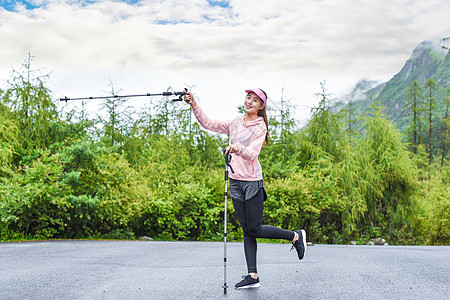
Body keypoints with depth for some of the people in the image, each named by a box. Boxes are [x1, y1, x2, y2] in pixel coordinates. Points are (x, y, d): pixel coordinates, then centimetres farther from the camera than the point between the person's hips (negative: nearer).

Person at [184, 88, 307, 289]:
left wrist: (238, 148, -38)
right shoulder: (235, 124, 12)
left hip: (252, 182, -5)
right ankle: (253, 276, 8)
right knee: (247, 231, 5)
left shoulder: (260, 127, -5)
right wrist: (194, 105, -4)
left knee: (255, 229, -2)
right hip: (236, 182, 5)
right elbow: (208, 124, 8)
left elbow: (252, 153, -18)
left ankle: (296, 236, 19)